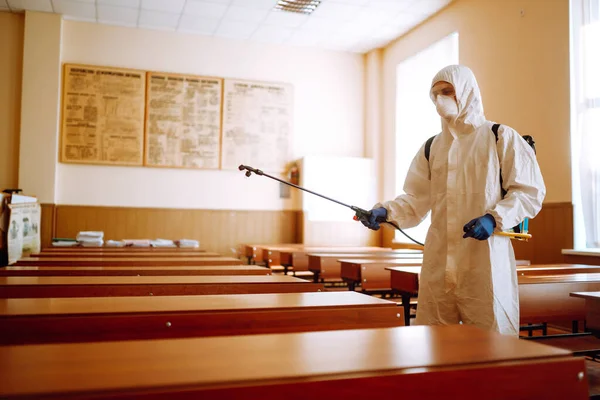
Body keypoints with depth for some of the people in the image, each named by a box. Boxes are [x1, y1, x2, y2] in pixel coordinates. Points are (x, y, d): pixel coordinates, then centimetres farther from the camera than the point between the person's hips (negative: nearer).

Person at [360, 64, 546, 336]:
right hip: (439, 262, 4)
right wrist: (385, 211, -7)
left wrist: (495, 218, -16)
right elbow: (416, 200, 11)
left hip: (485, 260, -3)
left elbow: (531, 191, -1)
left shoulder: (502, 138, 3)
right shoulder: (432, 147, 14)